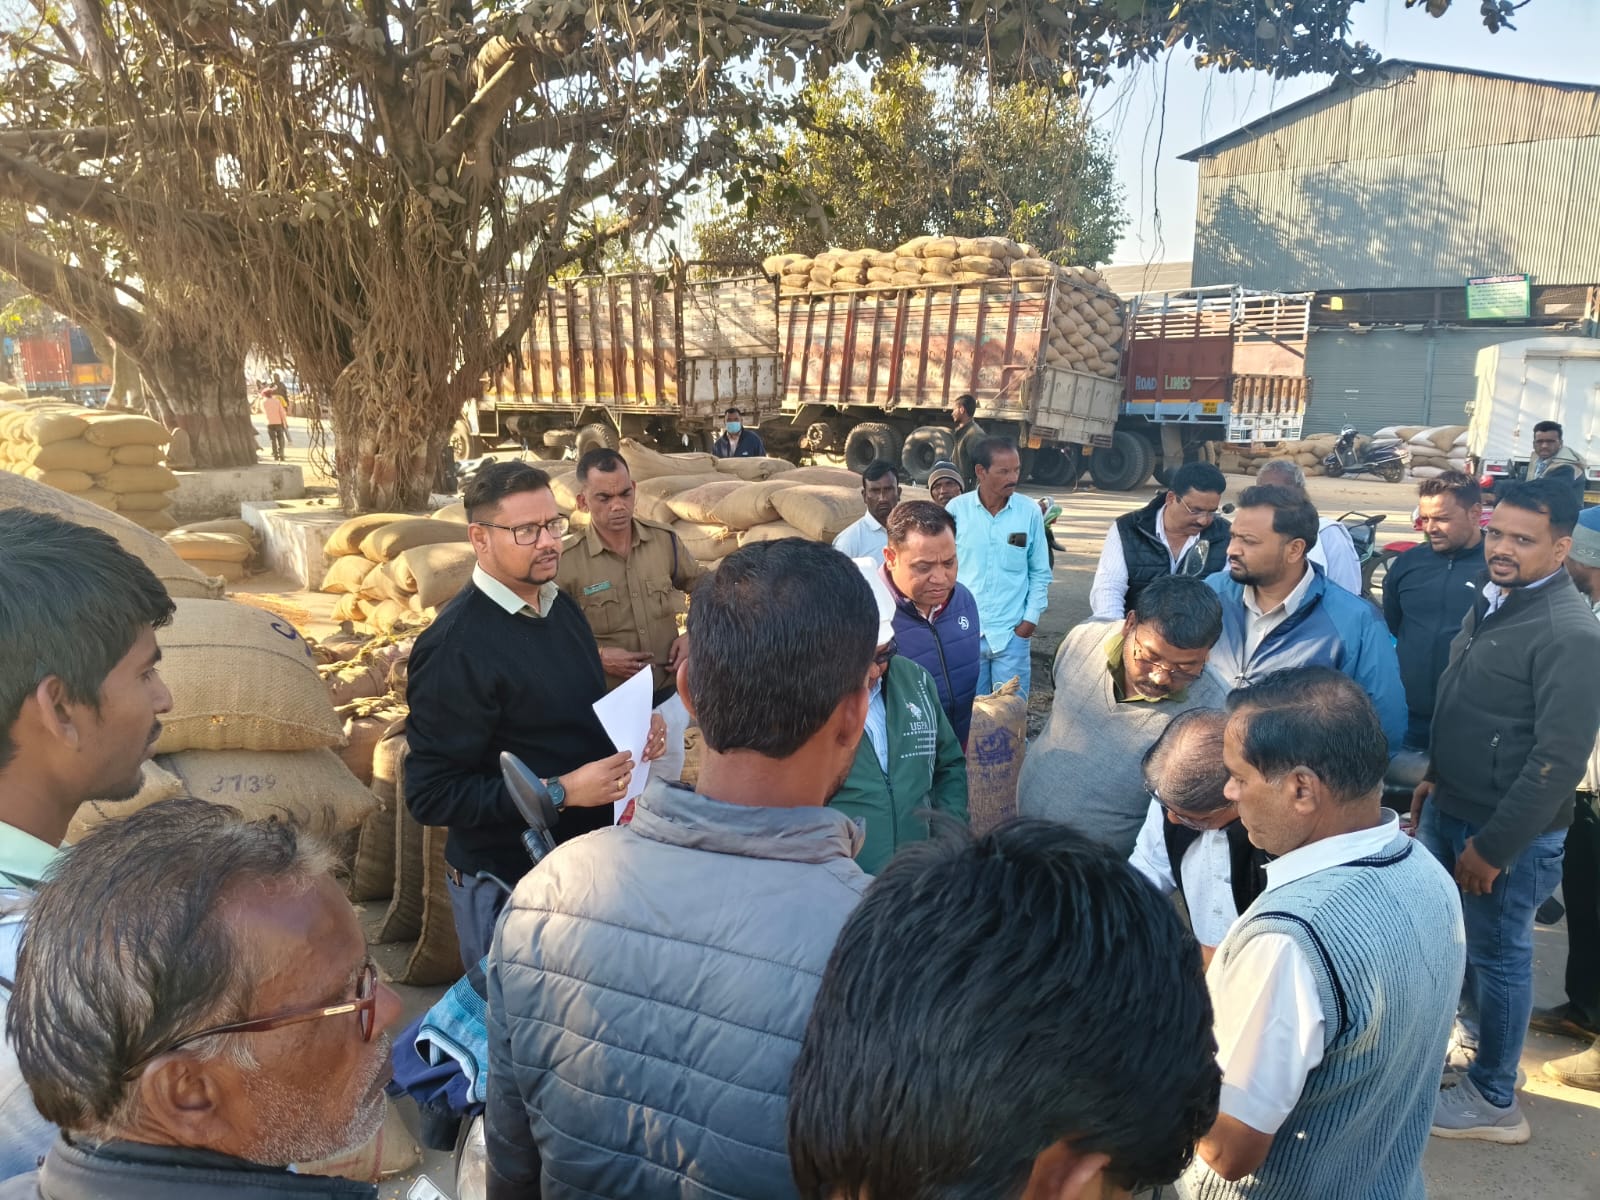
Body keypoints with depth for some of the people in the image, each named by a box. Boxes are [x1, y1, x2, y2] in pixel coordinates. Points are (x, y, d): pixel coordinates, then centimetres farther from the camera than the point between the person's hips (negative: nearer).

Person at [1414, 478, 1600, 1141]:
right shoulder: (1491, 600, 5)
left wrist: (1493, 846, -19)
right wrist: (1433, 777, 15)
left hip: (1507, 831, -7)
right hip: (1449, 808, 7)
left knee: (1498, 955, 9)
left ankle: (1493, 1100, 27)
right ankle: (1475, 1034, 44)